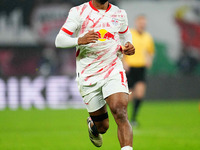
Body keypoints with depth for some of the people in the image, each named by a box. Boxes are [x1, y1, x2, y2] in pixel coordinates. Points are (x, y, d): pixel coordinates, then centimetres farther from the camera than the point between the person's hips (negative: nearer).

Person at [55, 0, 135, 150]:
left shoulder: (119, 14, 6)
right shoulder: (78, 12, -3)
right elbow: (59, 40, -6)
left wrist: (127, 47, 2)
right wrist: (80, 40, -26)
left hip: (114, 71, 1)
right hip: (88, 76, -1)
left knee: (120, 112, -24)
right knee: (102, 127, 7)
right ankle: (92, 125, 44)